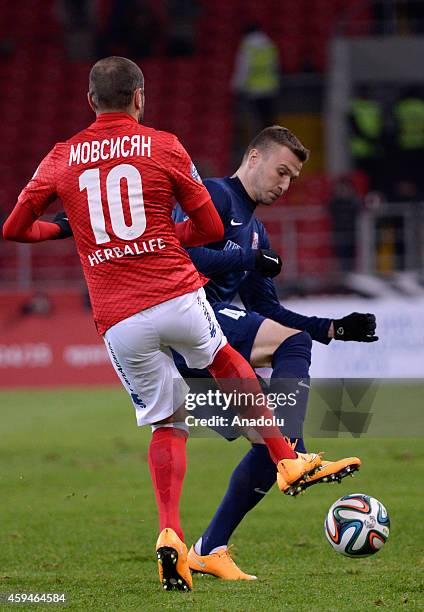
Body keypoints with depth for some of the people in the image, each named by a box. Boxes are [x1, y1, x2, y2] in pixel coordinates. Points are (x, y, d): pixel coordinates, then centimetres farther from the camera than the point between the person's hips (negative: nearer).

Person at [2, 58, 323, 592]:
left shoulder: (61, 159, 7)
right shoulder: (163, 147, 2)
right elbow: (211, 229, 5)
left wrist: (67, 229, 29)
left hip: (117, 322, 1)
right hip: (178, 298, -1)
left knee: (166, 423, 14)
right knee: (225, 360, 30)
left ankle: (170, 534, -4)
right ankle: (286, 461, 28)